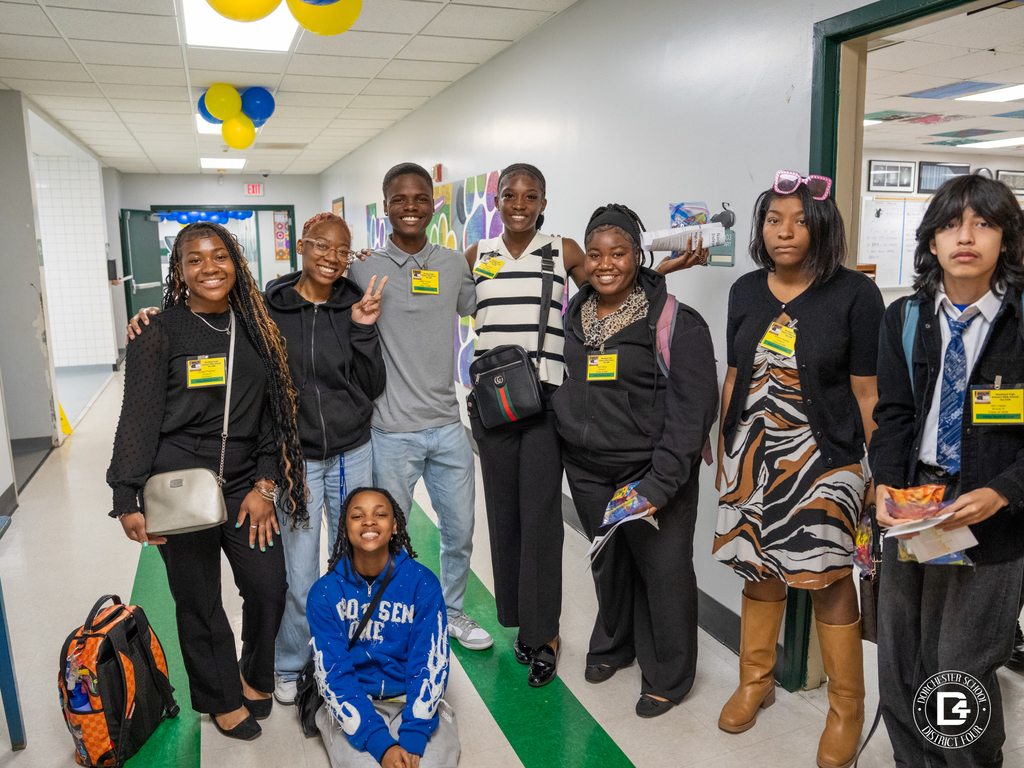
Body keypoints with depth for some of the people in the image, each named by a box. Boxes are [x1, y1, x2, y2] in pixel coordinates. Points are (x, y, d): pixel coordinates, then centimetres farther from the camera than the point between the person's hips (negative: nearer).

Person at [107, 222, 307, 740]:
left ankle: (256, 678, 33)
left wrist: (265, 484, 0)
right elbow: (138, 419, -6)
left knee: (270, 586, 4)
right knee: (199, 601, 9)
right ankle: (222, 700, 32)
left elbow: (273, 410, 6)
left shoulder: (254, 327, 6)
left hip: (246, 484, 4)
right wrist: (128, 502, -11)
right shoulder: (158, 333, -5)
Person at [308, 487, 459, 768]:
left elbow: (430, 664, -8)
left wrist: (412, 738, -22)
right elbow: (332, 674, -9)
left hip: (414, 700, 0)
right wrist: (381, 745, -20)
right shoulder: (325, 592, -5)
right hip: (352, 705, 0)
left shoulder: (422, 582, -6)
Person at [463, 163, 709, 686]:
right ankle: (522, 622, 27)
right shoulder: (477, 256, 11)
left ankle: (543, 632, 15)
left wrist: (664, 268, 0)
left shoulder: (565, 252, 4)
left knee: (540, 515, -1)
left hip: (545, 399, -2)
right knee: (504, 512, 9)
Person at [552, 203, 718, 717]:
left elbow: (693, 409, -15)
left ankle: (668, 678, 27)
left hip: (652, 472, -5)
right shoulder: (572, 315, 6)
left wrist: (660, 483, -19)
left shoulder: (675, 322, -12)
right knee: (608, 563, 20)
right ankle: (613, 644, 46)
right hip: (588, 471, 5)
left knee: (663, 570, 5)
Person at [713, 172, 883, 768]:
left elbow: (867, 392, -5)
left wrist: (884, 473, -4)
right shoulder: (746, 291, 6)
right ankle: (756, 681, 35)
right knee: (760, 569, 14)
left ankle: (847, 709, 25)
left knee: (829, 579, 3)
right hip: (752, 455, 4)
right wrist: (725, 453, 13)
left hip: (823, 460, -4)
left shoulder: (855, 294, -7)